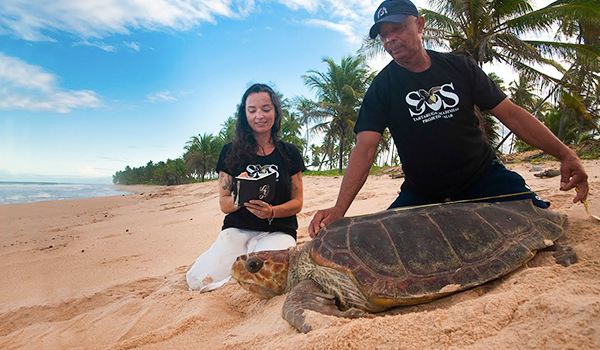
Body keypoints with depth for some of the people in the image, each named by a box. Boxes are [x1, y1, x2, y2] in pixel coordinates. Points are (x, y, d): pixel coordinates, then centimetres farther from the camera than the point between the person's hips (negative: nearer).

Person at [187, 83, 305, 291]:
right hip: (237, 230, 2)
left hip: (277, 231, -1)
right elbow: (224, 205, 4)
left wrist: (271, 211, -18)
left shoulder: (289, 153, 5)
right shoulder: (231, 152, 5)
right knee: (198, 280, -22)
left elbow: (297, 203, 4)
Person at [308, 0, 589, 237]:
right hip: (422, 192, 0)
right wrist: (339, 208, -32)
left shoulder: (459, 67, 0)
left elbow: (510, 113, 1)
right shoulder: (382, 87, -8)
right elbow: (365, 148, -19)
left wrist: (565, 154, -9)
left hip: (483, 177, 1)